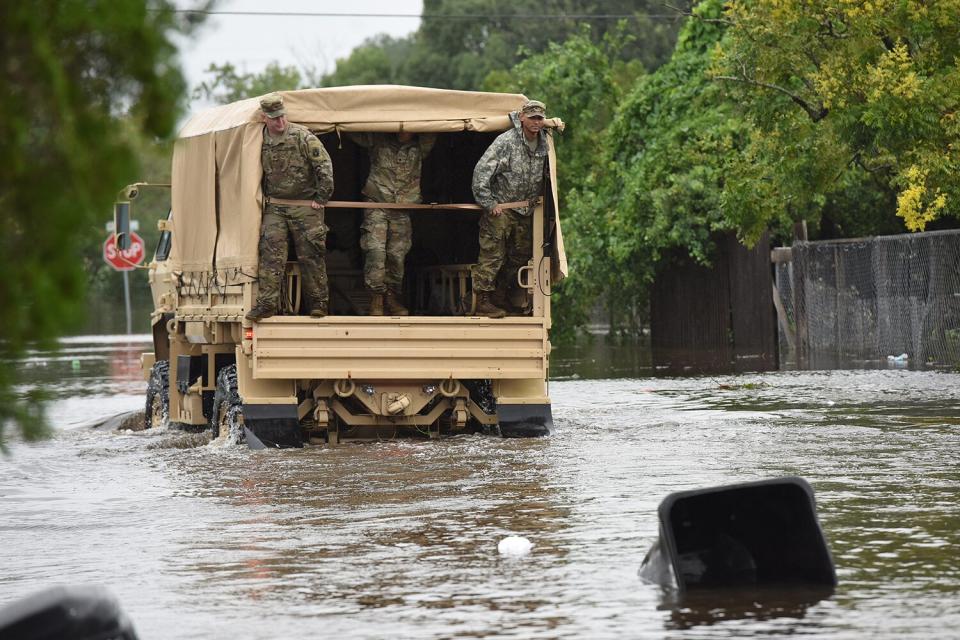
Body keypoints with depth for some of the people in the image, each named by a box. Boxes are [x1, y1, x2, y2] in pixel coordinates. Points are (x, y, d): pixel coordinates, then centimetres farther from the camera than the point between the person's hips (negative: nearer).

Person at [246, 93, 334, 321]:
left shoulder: (302, 137, -9)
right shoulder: (260, 141, 2)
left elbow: (325, 166, -8)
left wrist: (321, 197, -7)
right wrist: (263, 198, 13)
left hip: (305, 206, -3)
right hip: (274, 206, 3)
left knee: (310, 255, 1)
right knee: (270, 251, -9)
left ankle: (318, 302, 11)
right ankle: (267, 302, -11)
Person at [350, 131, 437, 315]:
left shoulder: (419, 146, 5)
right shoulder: (378, 141, 1)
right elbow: (355, 133, 5)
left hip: (403, 210, 2)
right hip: (377, 205, -2)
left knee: (397, 255, 3)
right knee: (375, 251, -12)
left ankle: (392, 298, 15)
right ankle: (376, 298, -5)